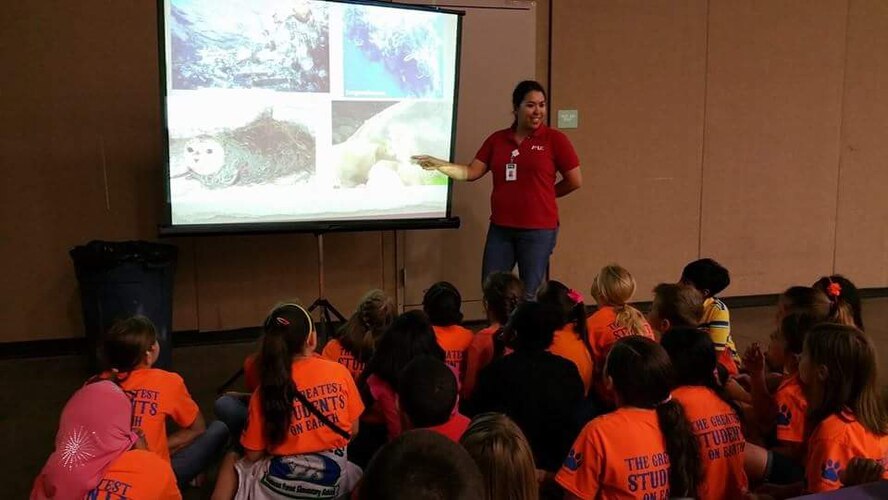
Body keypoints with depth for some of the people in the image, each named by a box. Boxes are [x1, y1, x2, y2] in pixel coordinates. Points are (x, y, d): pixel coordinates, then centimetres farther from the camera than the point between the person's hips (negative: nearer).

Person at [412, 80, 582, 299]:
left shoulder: (555, 139, -5)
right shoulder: (497, 139, 6)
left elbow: (575, 181, -2)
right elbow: (472, 172, 3)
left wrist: (543, 194, 8)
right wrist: (439, 164, -10)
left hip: (538, 230, -4)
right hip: (500, 228, 4)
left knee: (529, 296, 6)